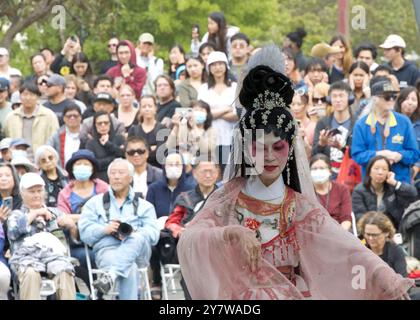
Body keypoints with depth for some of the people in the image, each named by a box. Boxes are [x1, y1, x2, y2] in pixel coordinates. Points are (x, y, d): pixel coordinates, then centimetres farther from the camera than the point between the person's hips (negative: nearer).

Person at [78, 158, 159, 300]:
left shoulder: (144, 206, 23)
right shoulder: (95, 203, 23)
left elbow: (153, 235, 6)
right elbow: (85, 232, 7)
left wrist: (132, 232, -15)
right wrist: (105, 229, -13)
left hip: (138, 252, 1)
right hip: (107, 249, -1)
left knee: (137, 238, -36)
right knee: (129, 269, -36)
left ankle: (111, 275, -53)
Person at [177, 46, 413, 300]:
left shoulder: (300, 206, 2)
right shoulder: (228, 201, -1)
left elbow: (346, 248, -11)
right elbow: (188, 243, -16)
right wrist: (231, 234, -32)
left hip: (291, 294, 0)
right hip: (238, 295, 0)